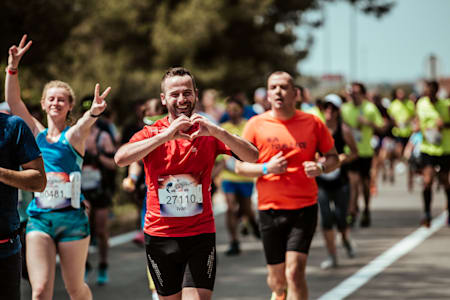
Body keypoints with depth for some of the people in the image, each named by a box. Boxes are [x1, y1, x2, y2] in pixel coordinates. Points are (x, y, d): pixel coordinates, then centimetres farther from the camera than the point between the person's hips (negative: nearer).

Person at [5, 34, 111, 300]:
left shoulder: (73, 136, -1)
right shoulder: (36, 133, 9)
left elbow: (84, 125, -24)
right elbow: (13, 100, 1)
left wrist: (93, 112, -48)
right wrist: (13, 66, -13)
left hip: (72, 218, -2)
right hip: (39, 218, 2)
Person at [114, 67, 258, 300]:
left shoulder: (208, 133, 1)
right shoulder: (152, 133, -1)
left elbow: (252, 156, -12)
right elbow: (121, 158, -21)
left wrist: (216, 131, -26)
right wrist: (166, 135, -29)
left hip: (201, 234, 0)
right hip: (160, 235, 1)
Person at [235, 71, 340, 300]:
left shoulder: (312, 123, 2)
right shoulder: (256, 124, 1)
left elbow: (333, 157, 11)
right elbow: (240, 166, 2)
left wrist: (321, 167, -11)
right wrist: (266, 168, -16)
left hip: (304, 207, -1)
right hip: (270, 209, 1)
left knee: (294, 272, -15)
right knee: (277, 277, 11)